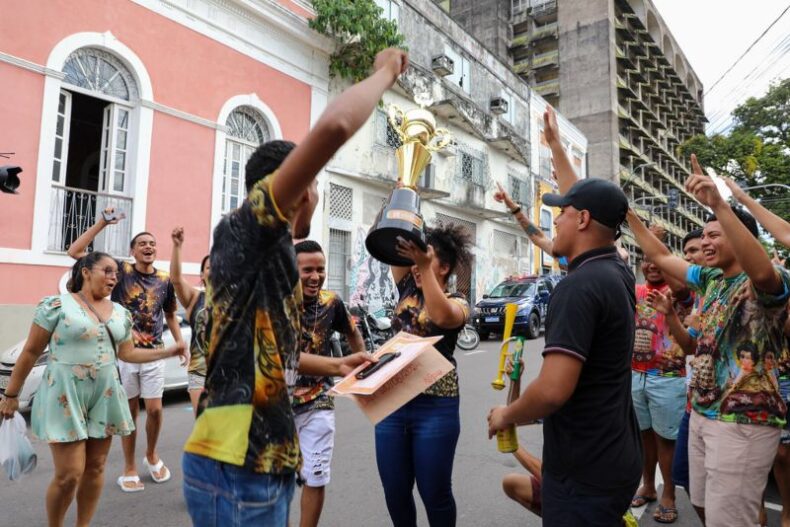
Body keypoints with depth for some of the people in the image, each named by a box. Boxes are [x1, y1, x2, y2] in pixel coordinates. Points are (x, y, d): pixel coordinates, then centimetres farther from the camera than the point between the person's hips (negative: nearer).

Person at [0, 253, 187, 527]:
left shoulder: (120, 312, 8)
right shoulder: (56, 305, -7)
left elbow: (127, 353, 14)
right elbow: (30, 352, -3)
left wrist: (169, 351, 6)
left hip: (105, 396, 5)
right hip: (65, 396, -5)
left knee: (95, 468, 11)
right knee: (69, 474, -4)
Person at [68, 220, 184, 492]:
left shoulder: (164, 280, 2)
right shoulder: (121, 270, -5)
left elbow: (170, 314, 14)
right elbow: (75, 251, -11)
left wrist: (180, 340, 2)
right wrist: (102, 223, -17)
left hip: (154, 353, 2)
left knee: (155, 409, 3)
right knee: (130, 411, 9)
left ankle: (151, 456, 30)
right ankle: (129, 468, 25)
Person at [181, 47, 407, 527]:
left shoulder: (270, 254, 14)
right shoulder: (242, 229, -13)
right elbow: (333, 127, -25)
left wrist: (333, 365, 32)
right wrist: (385, 72, -8)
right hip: (235, 469, -9)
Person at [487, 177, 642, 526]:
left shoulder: (578, 286, -25)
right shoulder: (618, 272, 3)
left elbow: (553, 389, -31)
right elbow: (589, 199, 20)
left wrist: (506, 416, -13)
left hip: (584, 470, -8)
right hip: (614, 457, 9)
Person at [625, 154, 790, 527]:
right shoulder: (711, 280, 9)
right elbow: (661, 256, 15)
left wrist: (719, 205, -47)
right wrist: (628, 212, 10)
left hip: (743, 421, -8)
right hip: (703, 414, 8)